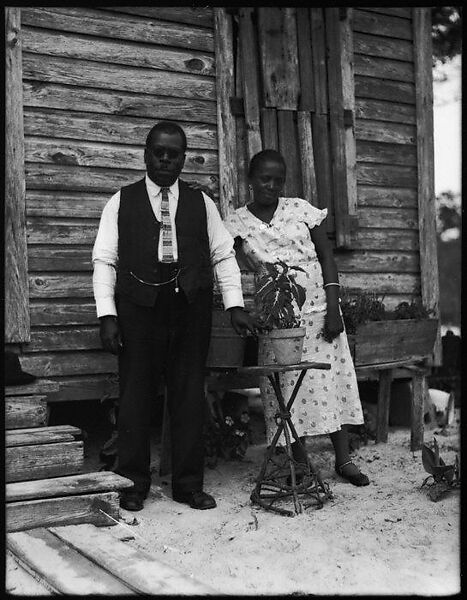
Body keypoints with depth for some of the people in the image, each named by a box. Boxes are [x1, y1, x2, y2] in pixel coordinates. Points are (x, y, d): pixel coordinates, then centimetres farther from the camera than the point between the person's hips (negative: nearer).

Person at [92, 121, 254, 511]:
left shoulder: (201, 203, 13)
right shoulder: (121, 202, 8)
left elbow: (223, 255, 10)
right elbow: (105, 260, 3)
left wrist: (235, 304, -1)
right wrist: (107, 314, -7)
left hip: (191, 310, 2)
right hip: (138, 311, -1)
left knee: (190, 397, 5)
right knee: (135, 397, 2)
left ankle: (189, 484, 16)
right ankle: (134, 484, 15)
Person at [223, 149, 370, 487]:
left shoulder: (301, 209, 4)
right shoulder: (237, 223, 4)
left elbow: (327, 257, 3)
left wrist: (333, 308, -6)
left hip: (319, 307, 1)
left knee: (333, 379, 1)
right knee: (286, 386, 0)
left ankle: (343, 459, 10)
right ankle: (300, 464, 10)